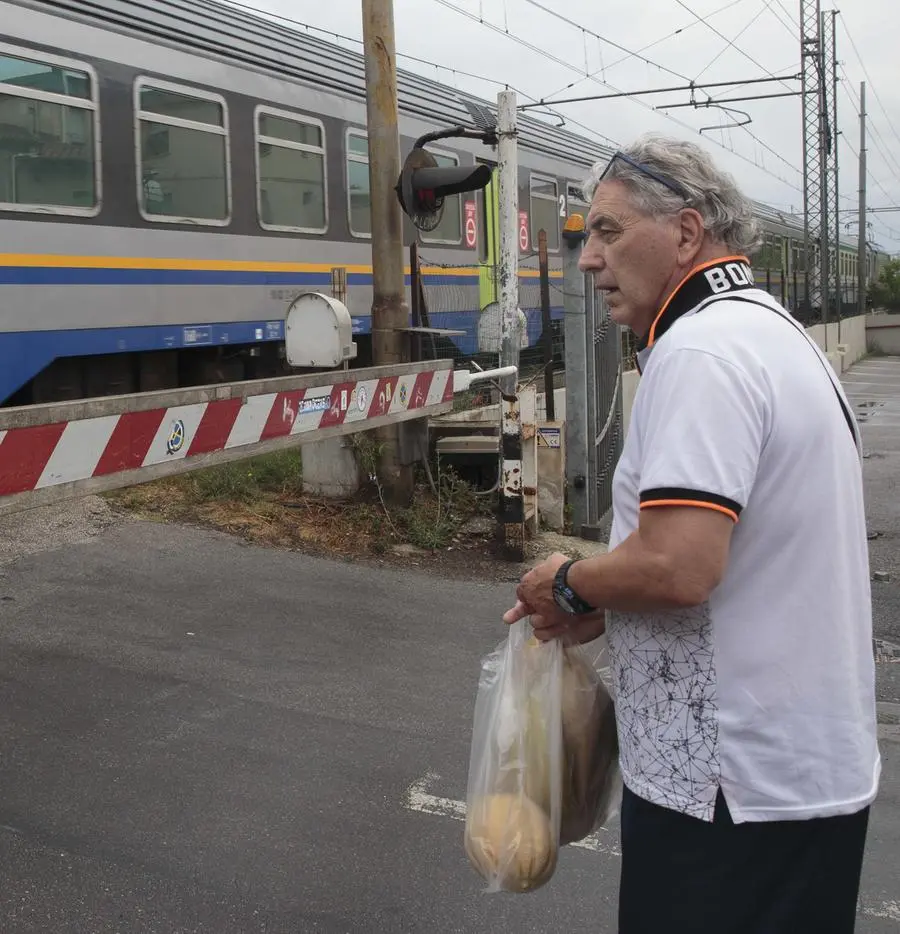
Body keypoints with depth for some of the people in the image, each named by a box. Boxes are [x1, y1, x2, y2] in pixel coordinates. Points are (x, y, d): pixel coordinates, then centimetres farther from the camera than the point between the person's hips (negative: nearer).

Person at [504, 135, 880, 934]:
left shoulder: (701, 350, -20)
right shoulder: (773, 329, 13)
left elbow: (675, 565, -30)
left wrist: (570, 585, -10)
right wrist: (603, 610, 10)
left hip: (737, 788, -10)